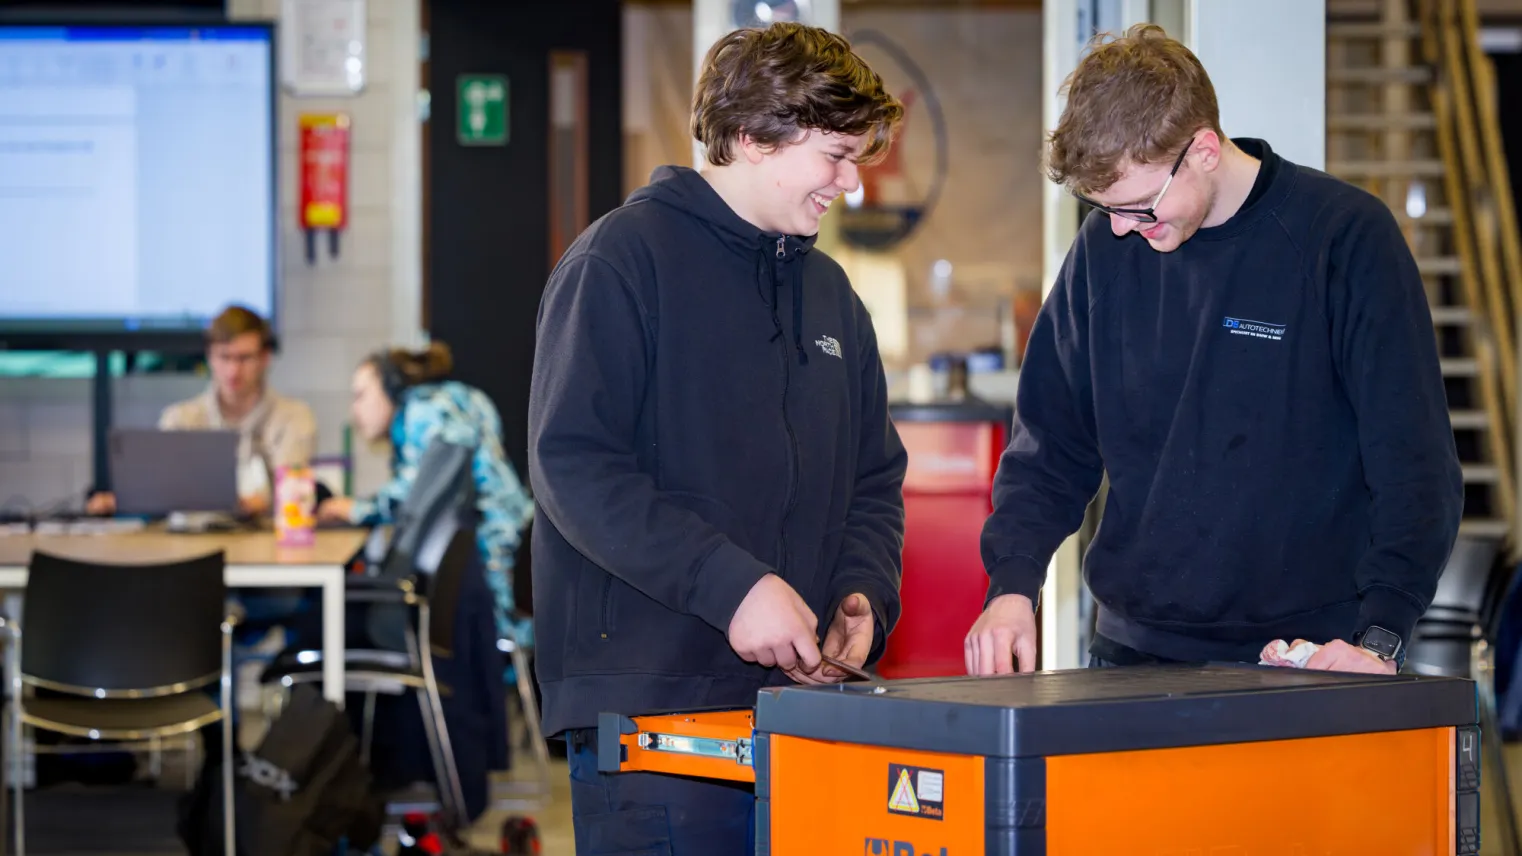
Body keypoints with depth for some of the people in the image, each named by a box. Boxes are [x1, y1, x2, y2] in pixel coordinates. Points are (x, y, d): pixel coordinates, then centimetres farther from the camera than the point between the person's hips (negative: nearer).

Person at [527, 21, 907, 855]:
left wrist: (864, 595, 1)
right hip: (650, 708, -7)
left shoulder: (831, 294, 18)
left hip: (800, 704, 7)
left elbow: (875, 479, 22)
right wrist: (730, 585, -21)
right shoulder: (622, 258, -6)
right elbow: (572, 463, -15)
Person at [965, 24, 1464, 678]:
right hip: (1132, 652, 4)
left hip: (1312, 657, -4)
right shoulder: (1103, 249, 6)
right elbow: (1050, 447, 13)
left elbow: (1415, 465, -9)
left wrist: (1381, 638, -20)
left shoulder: (1346, 237, -8)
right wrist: (1013, 585, -3)